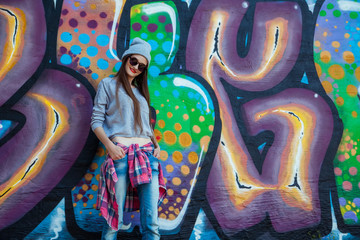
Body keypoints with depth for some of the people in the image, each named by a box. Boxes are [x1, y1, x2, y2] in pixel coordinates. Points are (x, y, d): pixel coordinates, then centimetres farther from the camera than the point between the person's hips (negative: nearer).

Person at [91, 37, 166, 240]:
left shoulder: (141, 91, 25)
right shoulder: (108, 84, 10)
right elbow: (96, 121, 3)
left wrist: (156, 144, 8)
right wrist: (109, 145, -13)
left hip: (147, 155, 4)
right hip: (121, 154, -4)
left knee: (151, 223, -3)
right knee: (115, 218, -3)